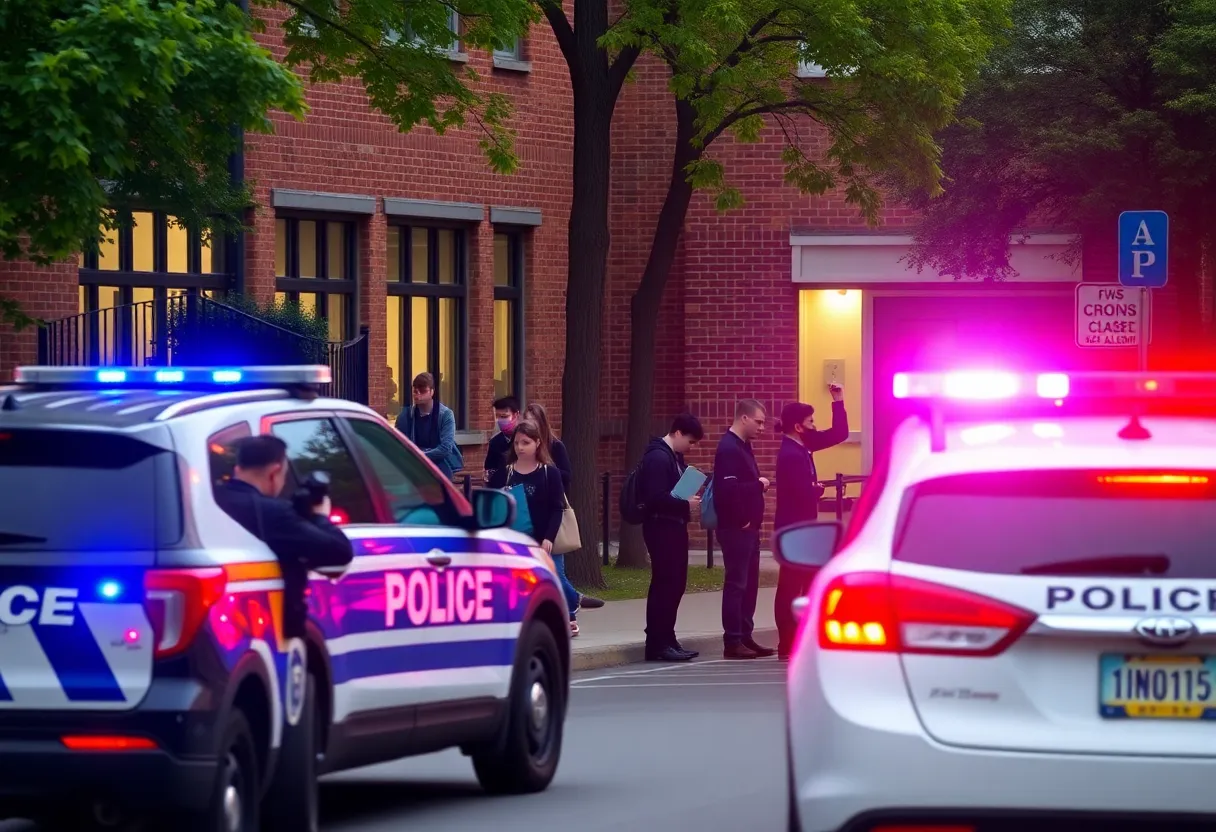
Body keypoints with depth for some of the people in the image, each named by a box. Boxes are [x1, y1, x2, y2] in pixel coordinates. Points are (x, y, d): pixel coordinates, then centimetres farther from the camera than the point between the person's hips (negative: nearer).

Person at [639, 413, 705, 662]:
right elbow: (656, 497, -24)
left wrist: (691, 493, 5)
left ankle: (666, 640, 18)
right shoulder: (658, 457, -16)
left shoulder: (674, 457, 15)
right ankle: (657, 644, -4)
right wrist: (685, 504, -17)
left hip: (674, 527, 10)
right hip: (661, 527, -10)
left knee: (675, 585, 12)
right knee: (664, 585, -8)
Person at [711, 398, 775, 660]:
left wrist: (758, 485, -2)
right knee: (736, 583, -6)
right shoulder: (729, 449, -15)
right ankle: (732, 642, -3)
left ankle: (745, 637, 17)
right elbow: (729, 490, -26)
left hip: (748, 528, 10)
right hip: (736, 529, -10)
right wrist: (758, 484, -15)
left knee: (749, 583, 12)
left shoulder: (742, 446, 16)